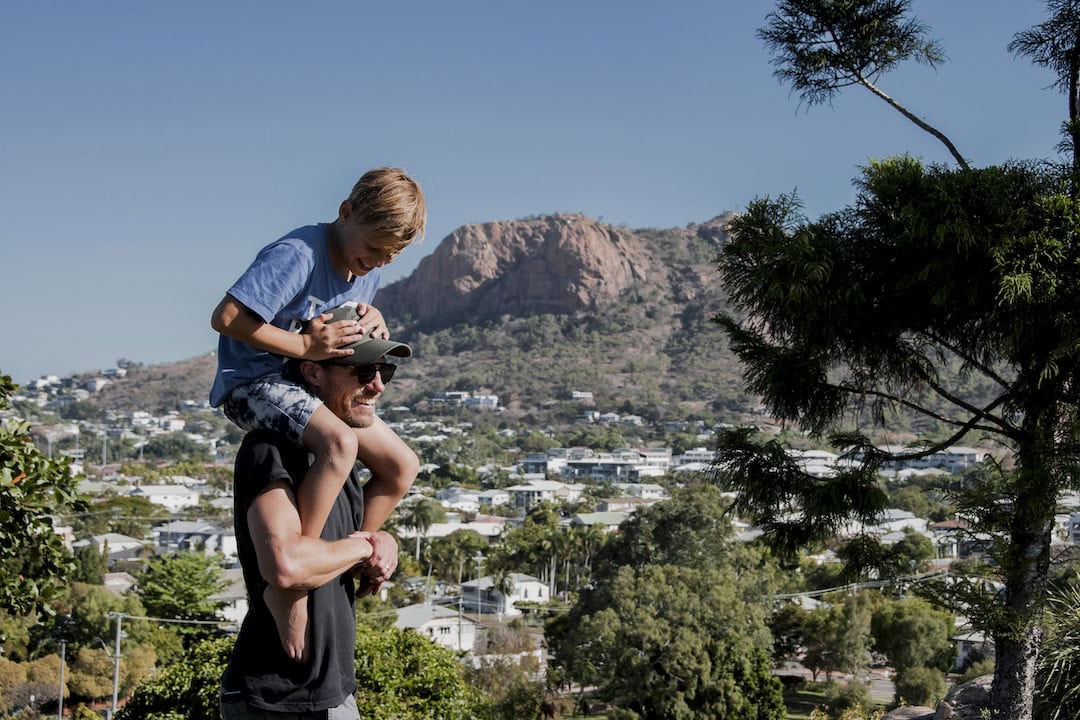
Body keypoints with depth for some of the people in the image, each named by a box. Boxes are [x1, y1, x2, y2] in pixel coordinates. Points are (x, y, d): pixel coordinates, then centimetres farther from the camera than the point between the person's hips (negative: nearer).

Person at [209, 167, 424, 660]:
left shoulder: (370, 270, 6)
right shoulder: (297, 255, -22)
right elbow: (226, 317, -26)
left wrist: (370, 325, -4)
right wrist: (304, 345, -26)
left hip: (315, 385, 9)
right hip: (253, 381, -9)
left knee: (402, 466, 3)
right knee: (339, 443, -35)